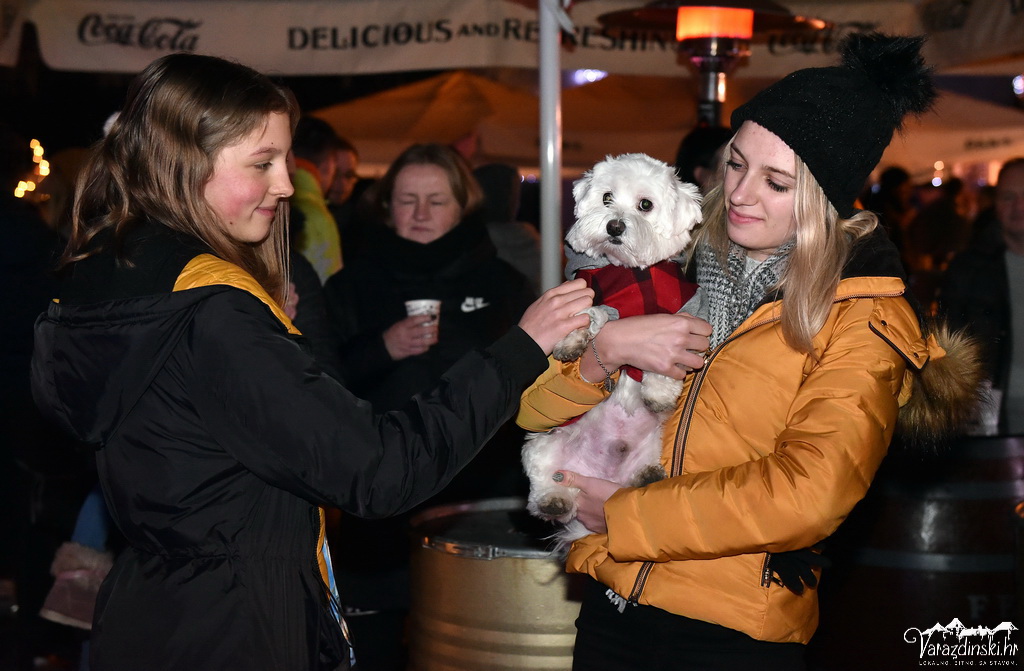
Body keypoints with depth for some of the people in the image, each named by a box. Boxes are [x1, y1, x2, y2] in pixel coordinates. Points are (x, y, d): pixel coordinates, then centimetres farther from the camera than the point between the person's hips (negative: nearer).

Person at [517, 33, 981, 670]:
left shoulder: (861, 324, -7)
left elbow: (807, 495, -21)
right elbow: (537, 412, 4)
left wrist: (624, 514, -15)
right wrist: (605, 347, -15)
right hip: (610, 612, 4)